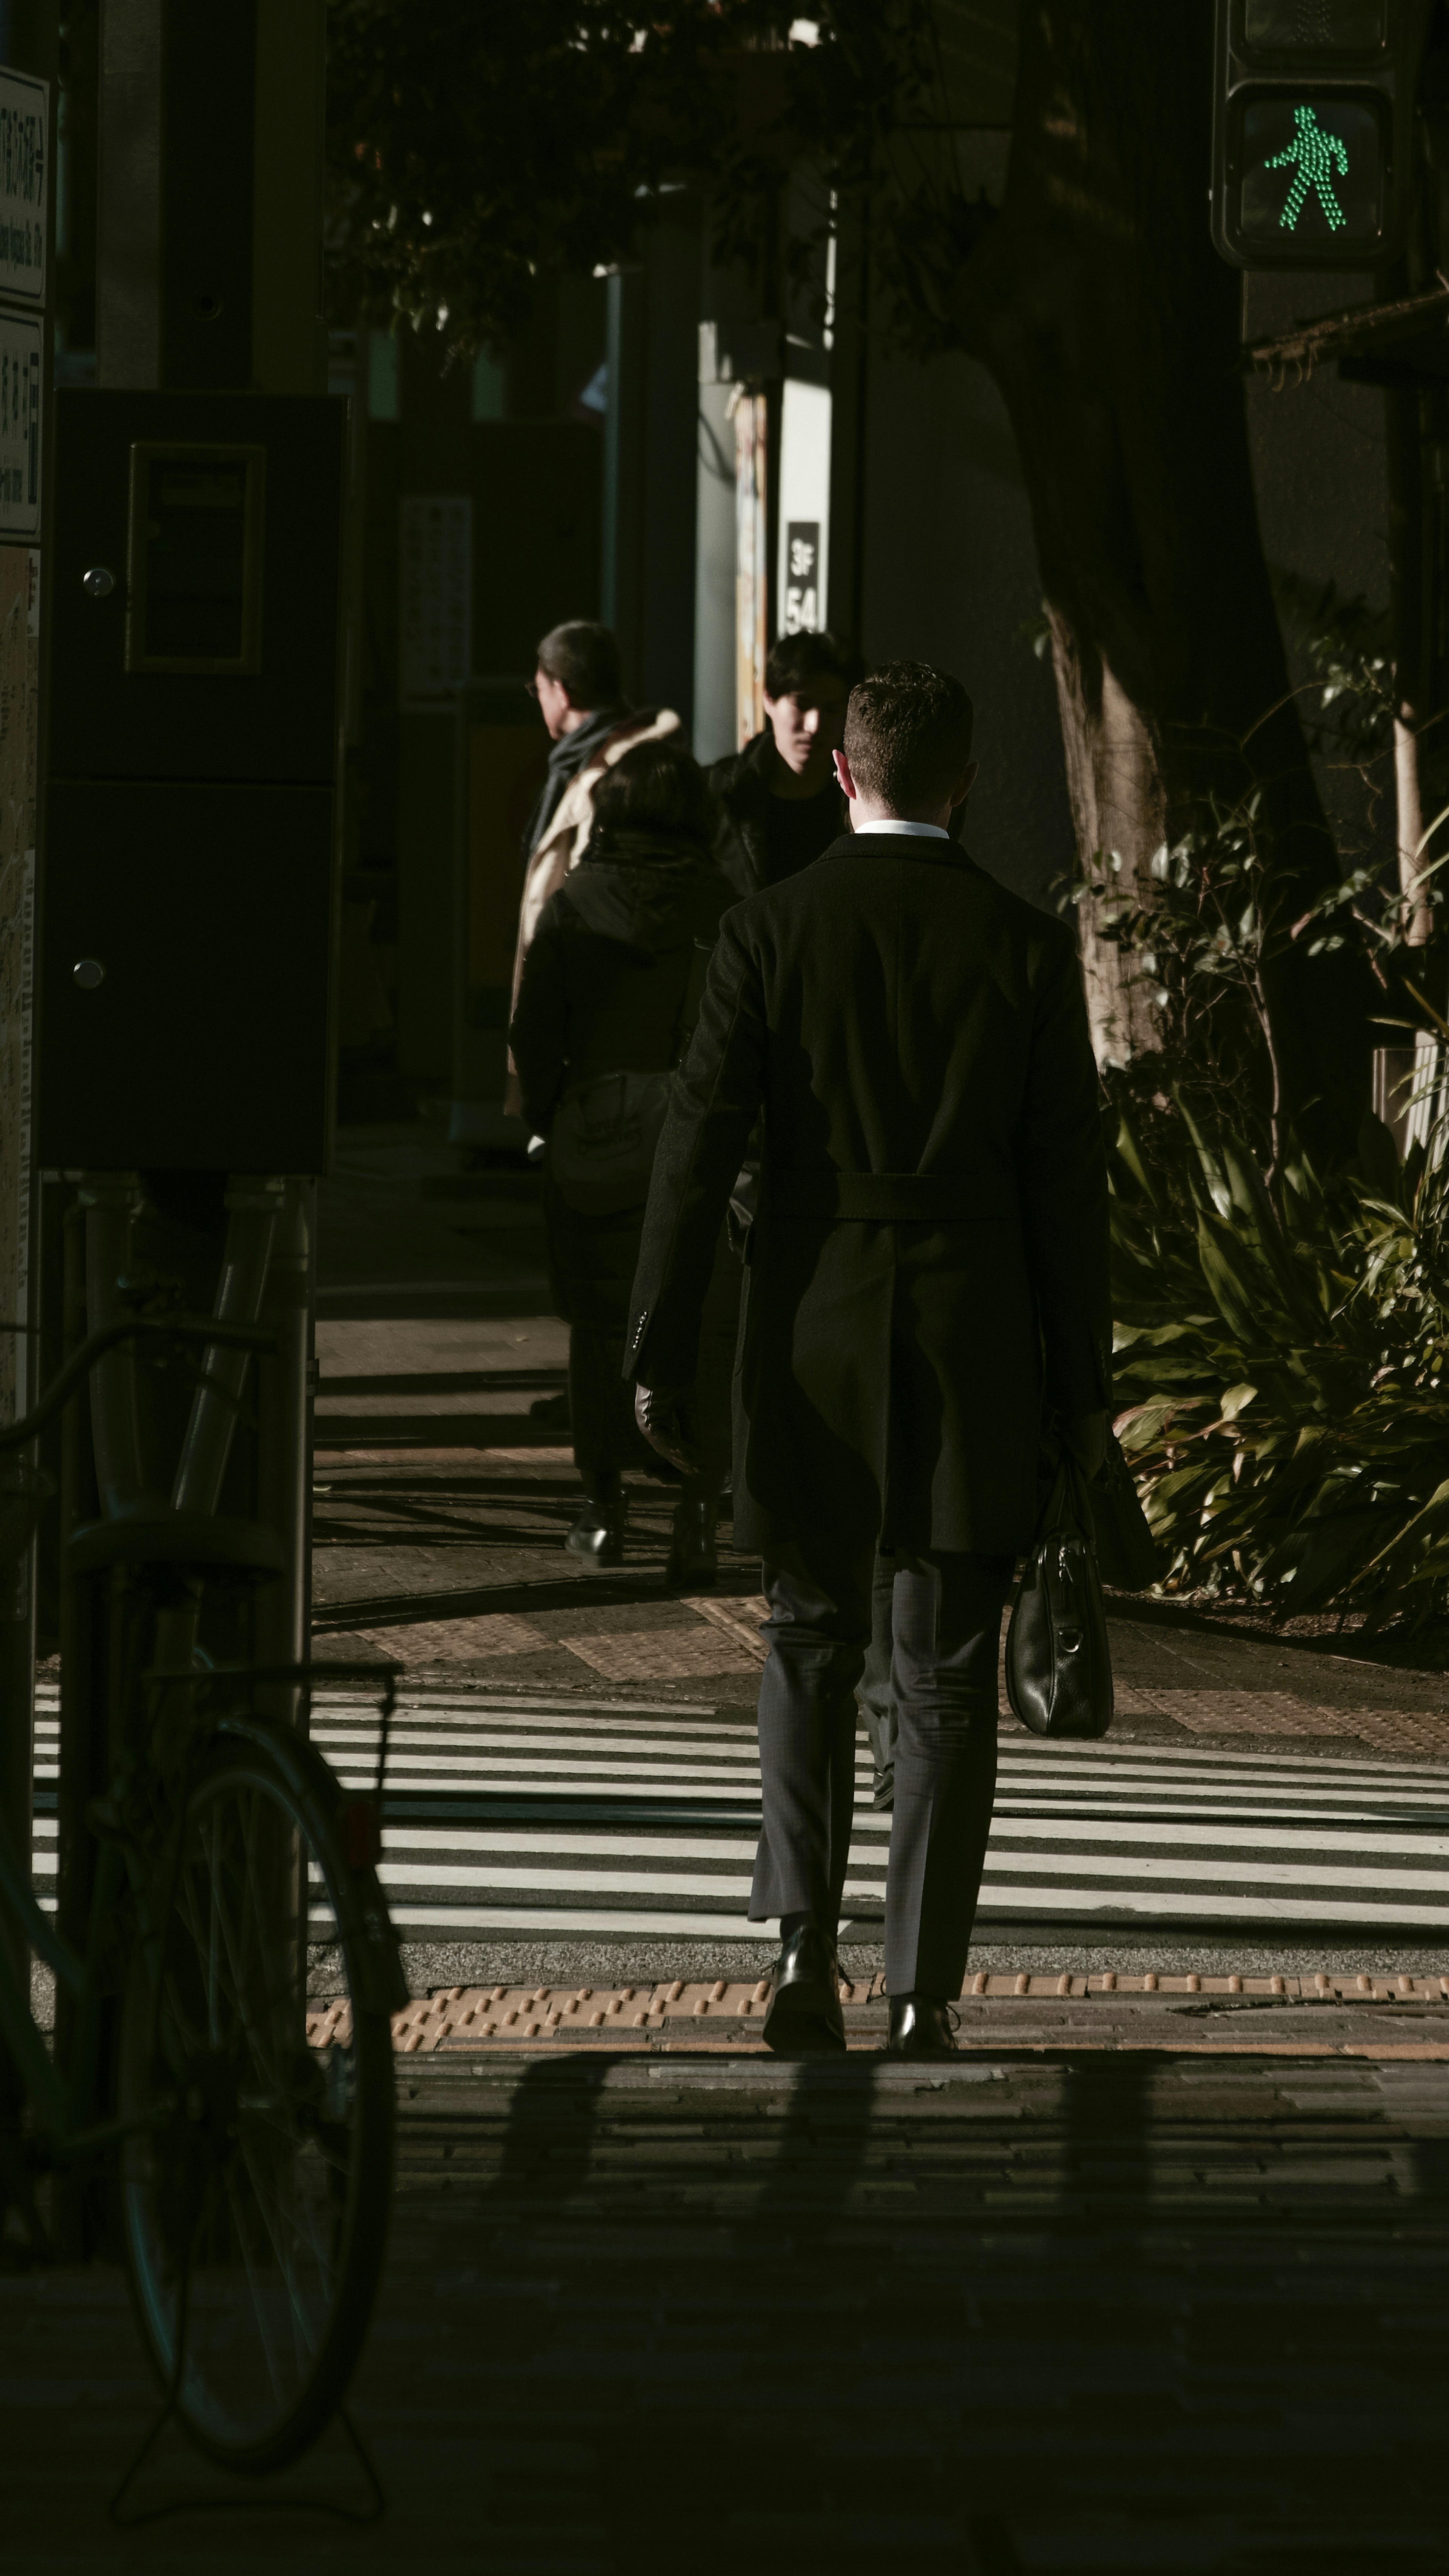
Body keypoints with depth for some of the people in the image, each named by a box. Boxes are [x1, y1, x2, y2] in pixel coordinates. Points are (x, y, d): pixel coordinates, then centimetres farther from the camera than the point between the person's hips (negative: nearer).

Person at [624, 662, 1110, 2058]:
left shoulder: (770, 930, -4)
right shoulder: (1028, 947, -2)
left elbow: (699, 1147, -6)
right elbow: (1067, 1177, -1)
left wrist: (660, 1352, -1)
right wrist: (1080, 1383, 6)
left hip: (813, 1342, 0)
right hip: (975, 1352, 0)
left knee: (810, 1650, 15)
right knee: (947, 1680, 6)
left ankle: (804, 1942, -2)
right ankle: (924, 1993, 4)